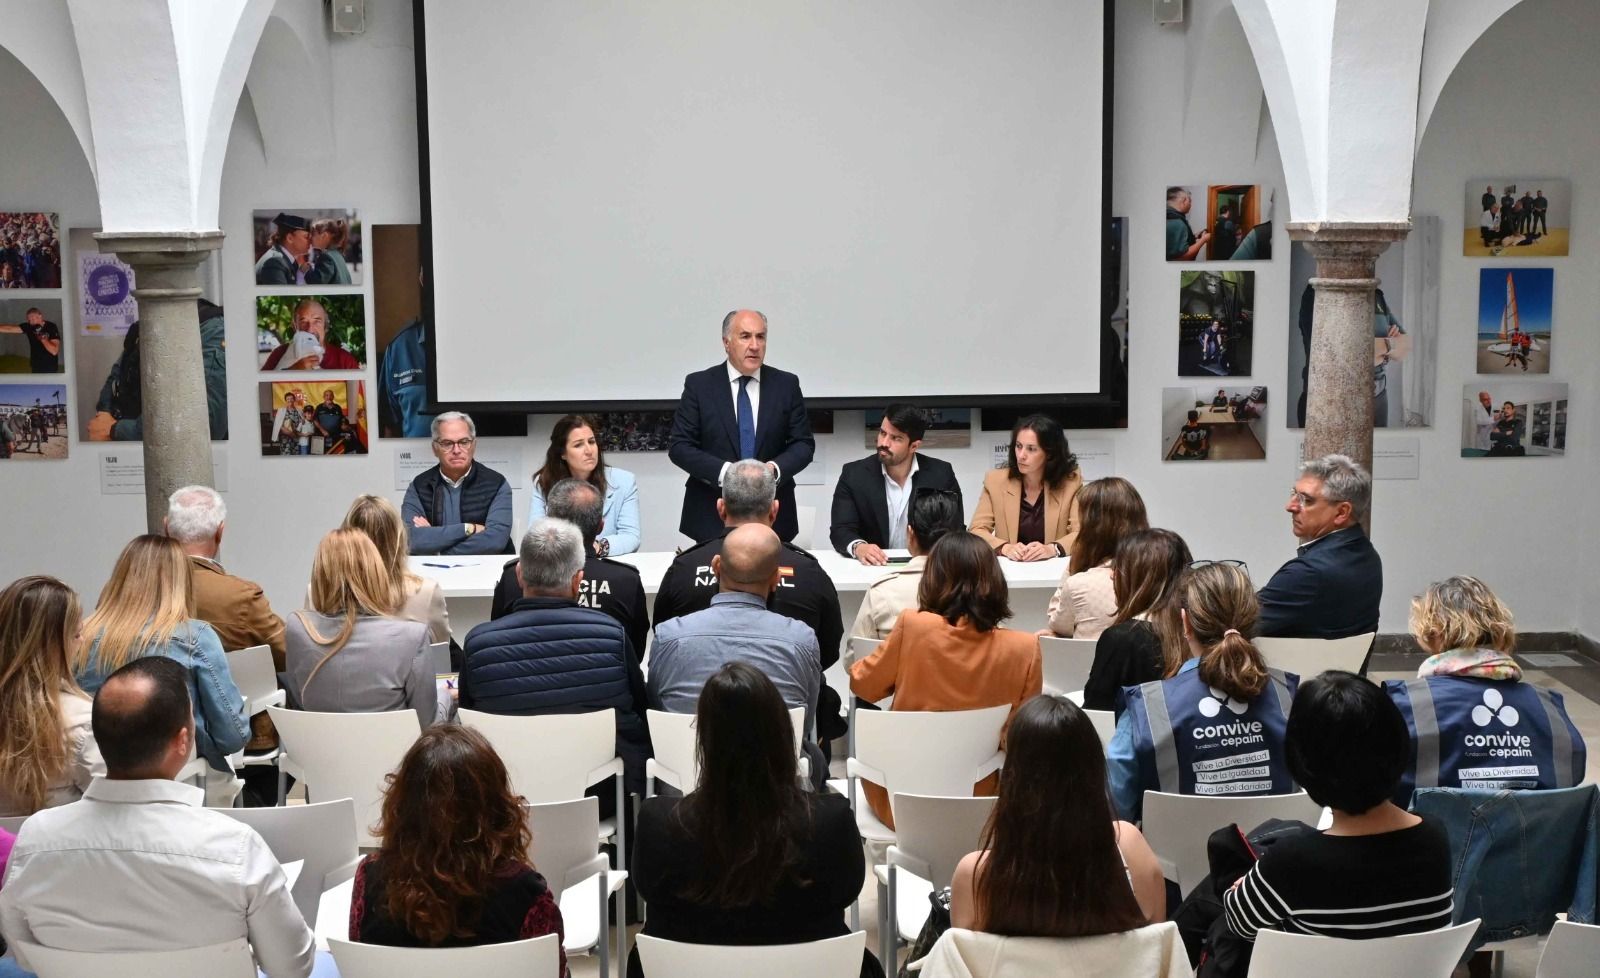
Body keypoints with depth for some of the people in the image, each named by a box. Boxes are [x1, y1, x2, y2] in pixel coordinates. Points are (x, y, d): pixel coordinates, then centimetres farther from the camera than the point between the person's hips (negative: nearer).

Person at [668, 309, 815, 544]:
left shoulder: (786, 384, 4)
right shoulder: (699, 384, -1)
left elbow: (803, 444, 5)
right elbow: (679, 446, -4)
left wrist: (775, 469, -17)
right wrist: (725, 472, -19)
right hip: (712, 515, -2)